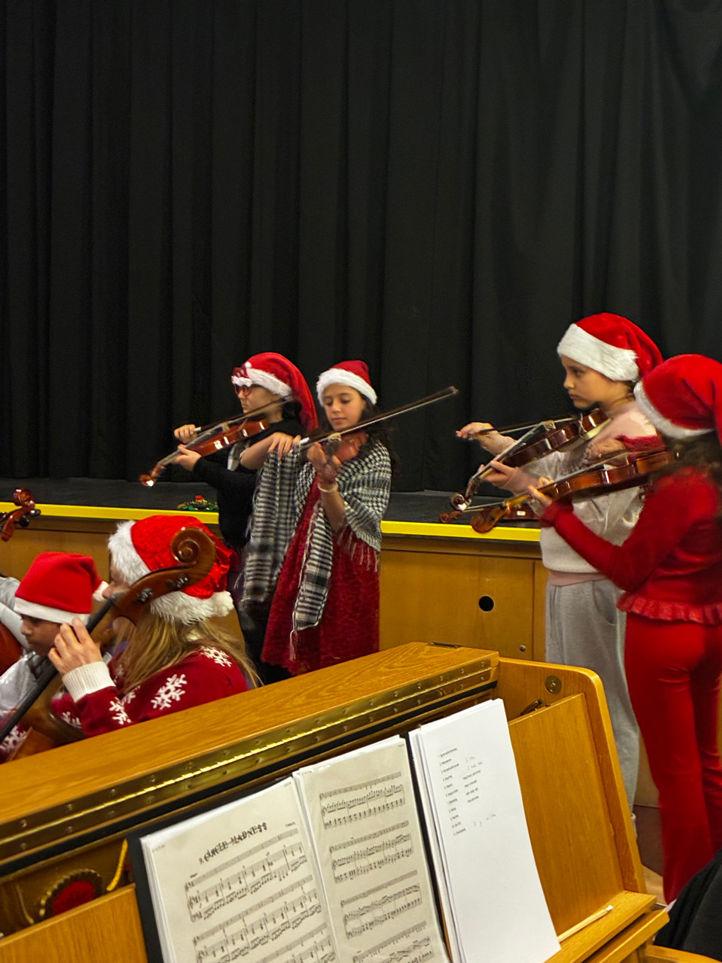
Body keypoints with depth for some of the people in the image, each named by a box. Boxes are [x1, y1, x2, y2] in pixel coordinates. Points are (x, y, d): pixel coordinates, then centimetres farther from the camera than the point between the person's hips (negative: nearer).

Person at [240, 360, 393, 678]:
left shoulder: (375, 457, -5)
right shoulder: (315, 447, 9)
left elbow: (344, 525, -13)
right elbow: (247, 459, 7)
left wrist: (327, 481, -29)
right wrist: (273, 441, -12)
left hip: (346, 571, -5)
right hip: (302, 563, 5)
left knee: (336, 667, -2)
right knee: (295, 663, 6)